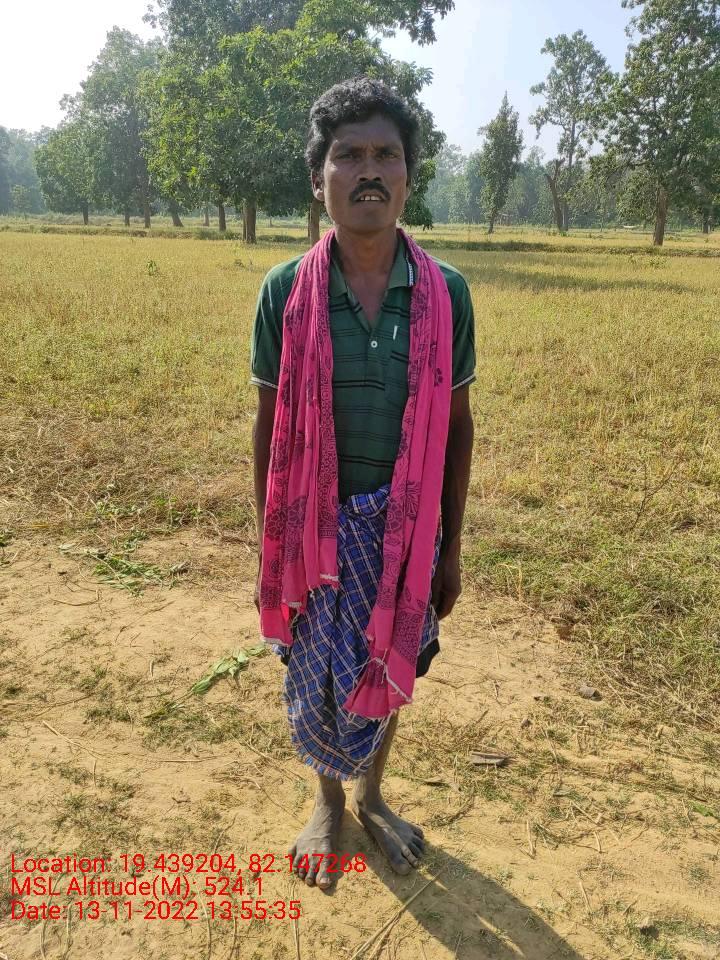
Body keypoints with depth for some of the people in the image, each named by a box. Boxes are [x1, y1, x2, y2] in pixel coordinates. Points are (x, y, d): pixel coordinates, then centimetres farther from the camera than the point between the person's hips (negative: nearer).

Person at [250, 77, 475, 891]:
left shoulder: (446, 293, -7)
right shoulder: (285, 291, -9)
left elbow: (456, 425, 0)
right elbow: (269, 428, -3)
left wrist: (450, 547, 2)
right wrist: (268, 550, -1)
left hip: (404, 532, 1)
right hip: (318, 530, -1)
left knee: (387, 675, 19)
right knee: (316, 684, 15)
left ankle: (372, 796, 49)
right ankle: (327, 802, 46)